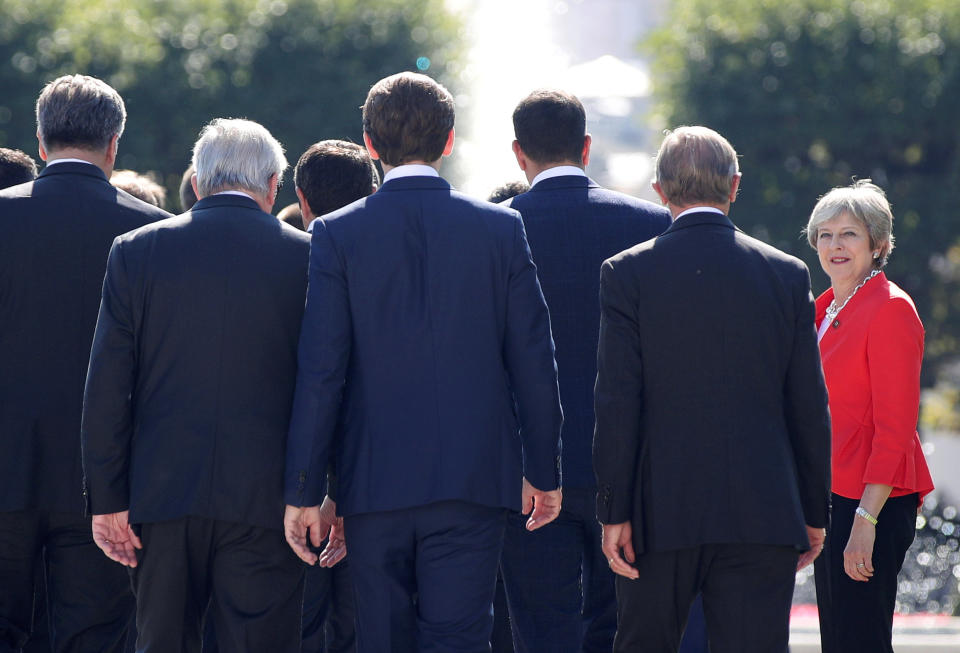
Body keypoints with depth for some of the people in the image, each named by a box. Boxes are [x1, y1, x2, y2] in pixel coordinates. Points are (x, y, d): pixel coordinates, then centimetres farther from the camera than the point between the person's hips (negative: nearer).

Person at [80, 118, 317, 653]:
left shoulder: (136, 252, 3)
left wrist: (107, 499, 3)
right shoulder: (304, 257, 0)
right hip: (264, 501, -1)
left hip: (161, 492, 1)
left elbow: (107, 386, 0)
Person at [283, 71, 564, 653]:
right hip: (473, 476, 0)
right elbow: (534, 363, 2)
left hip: (375, 480, 0)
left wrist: (304, 492, -2)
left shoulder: (339, 235, -4)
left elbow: (320, 373, -6)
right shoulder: (501, 229, -1)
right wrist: (543, 472, 13)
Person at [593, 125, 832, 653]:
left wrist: (615, 511, -4)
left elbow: (617, 402, -7)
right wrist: (814, 512, 12)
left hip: (660, 511, -1)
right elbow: (809, 406, 5)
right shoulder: (787, 275, 3)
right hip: (763, 513, 1)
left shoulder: (627, 274, -3)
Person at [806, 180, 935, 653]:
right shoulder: (828, 308, 16)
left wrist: (866, 518, -21)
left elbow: (894, 428, -16)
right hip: (833, 498, 9)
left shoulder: (890, 309, -11)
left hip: (872, 502, -9)